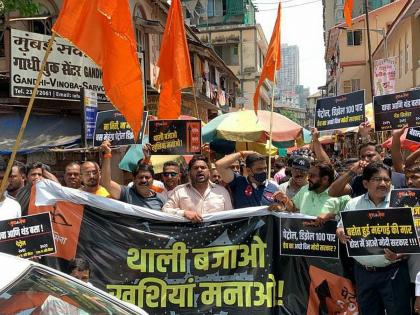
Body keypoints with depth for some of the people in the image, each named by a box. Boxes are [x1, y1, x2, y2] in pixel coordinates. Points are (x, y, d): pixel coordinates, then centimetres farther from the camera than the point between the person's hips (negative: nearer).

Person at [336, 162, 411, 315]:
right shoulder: (353, 204, 6)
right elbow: (341, 229, 14)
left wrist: (400, 253, -24)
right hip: (363, 272, 3)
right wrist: (341, 233, -9)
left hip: (393, 272, -3)